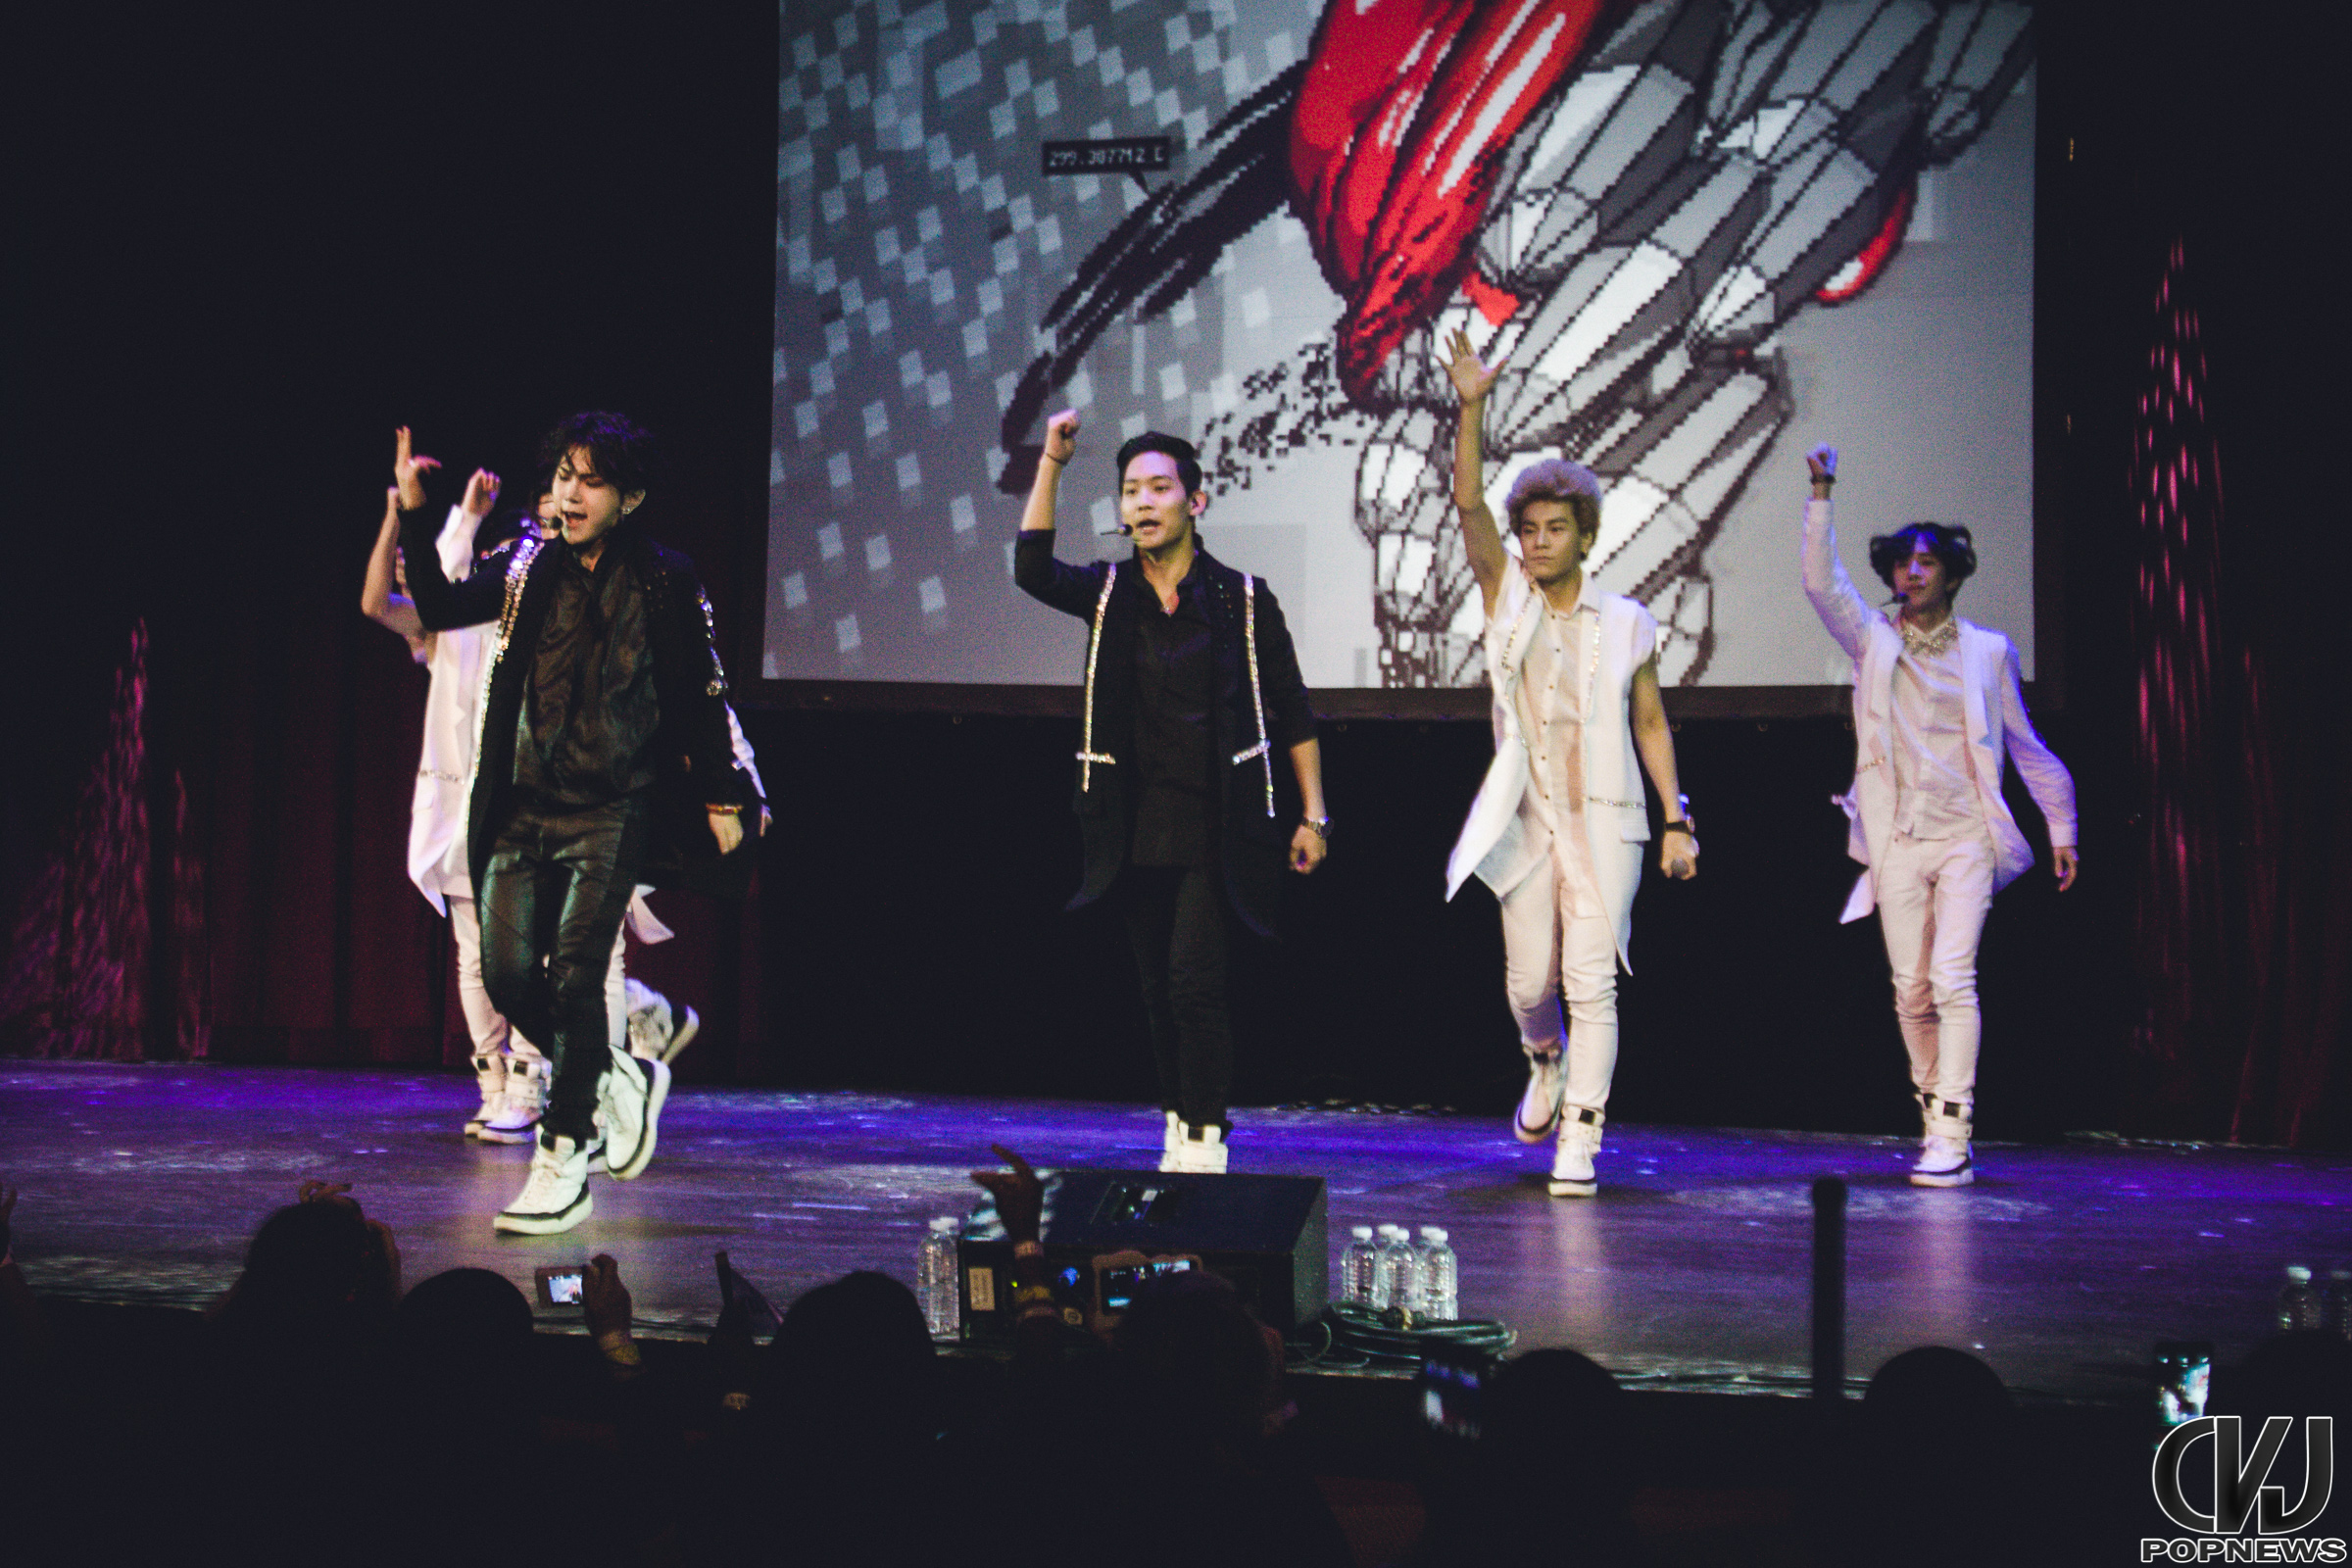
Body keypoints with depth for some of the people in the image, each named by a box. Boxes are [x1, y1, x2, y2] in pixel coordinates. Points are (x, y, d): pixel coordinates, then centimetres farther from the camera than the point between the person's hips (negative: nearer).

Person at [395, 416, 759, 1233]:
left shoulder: (665, 581, 0)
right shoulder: (527, 567, 9)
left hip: (613, 808, -4)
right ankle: (618, 1080, 26)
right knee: (507, 972, 0)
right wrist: (413, 518, -12)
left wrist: (722, 798, 3)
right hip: (524, 804, 4)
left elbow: (703, 693, 5)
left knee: (574, 974, -12)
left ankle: (562, 1169, -6)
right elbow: (440, 609, 0)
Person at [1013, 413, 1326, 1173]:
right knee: (1158, 989, 8)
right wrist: (1051, 464, -16)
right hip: (1137, 832, 4)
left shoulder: (1242, 601, 0)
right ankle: (1178, 1129, 18)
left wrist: (1312, 815, 1)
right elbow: (1034, 571, -12)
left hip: (1214, 831, -4)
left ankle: (1205, 1136, -7)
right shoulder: (1110, 594, 7)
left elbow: (1292, 715, 5)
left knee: (1194, 981, -13)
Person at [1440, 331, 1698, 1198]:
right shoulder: (1506, 598, 5)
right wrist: (1470, 408, -19)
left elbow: (1651, 724, 9)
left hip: (1604, 823, -2)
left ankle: (1579, 1142, -6)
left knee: (1591, 982, -9)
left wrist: (1677, 820, 2)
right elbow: (1468, 503, -7)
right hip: (1527, 821, 2)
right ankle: (1547, 1064, 40)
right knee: (1530, 983, 6)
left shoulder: (1627, 624, 4)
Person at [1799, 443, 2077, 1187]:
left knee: (1952, 980, -13)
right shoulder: (1872, 641, 8)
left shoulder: (1988, 650, 7)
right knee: (1911, 992, 3)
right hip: (1898, 843, 2)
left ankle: (1952, 1138, -15)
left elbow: (2024, 744, 14)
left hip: (1965, 838, -2)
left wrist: (2061, 826, 15)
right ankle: (1936, 1119, 17)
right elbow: (1821, 581, -7)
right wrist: (1821, 496, -15)